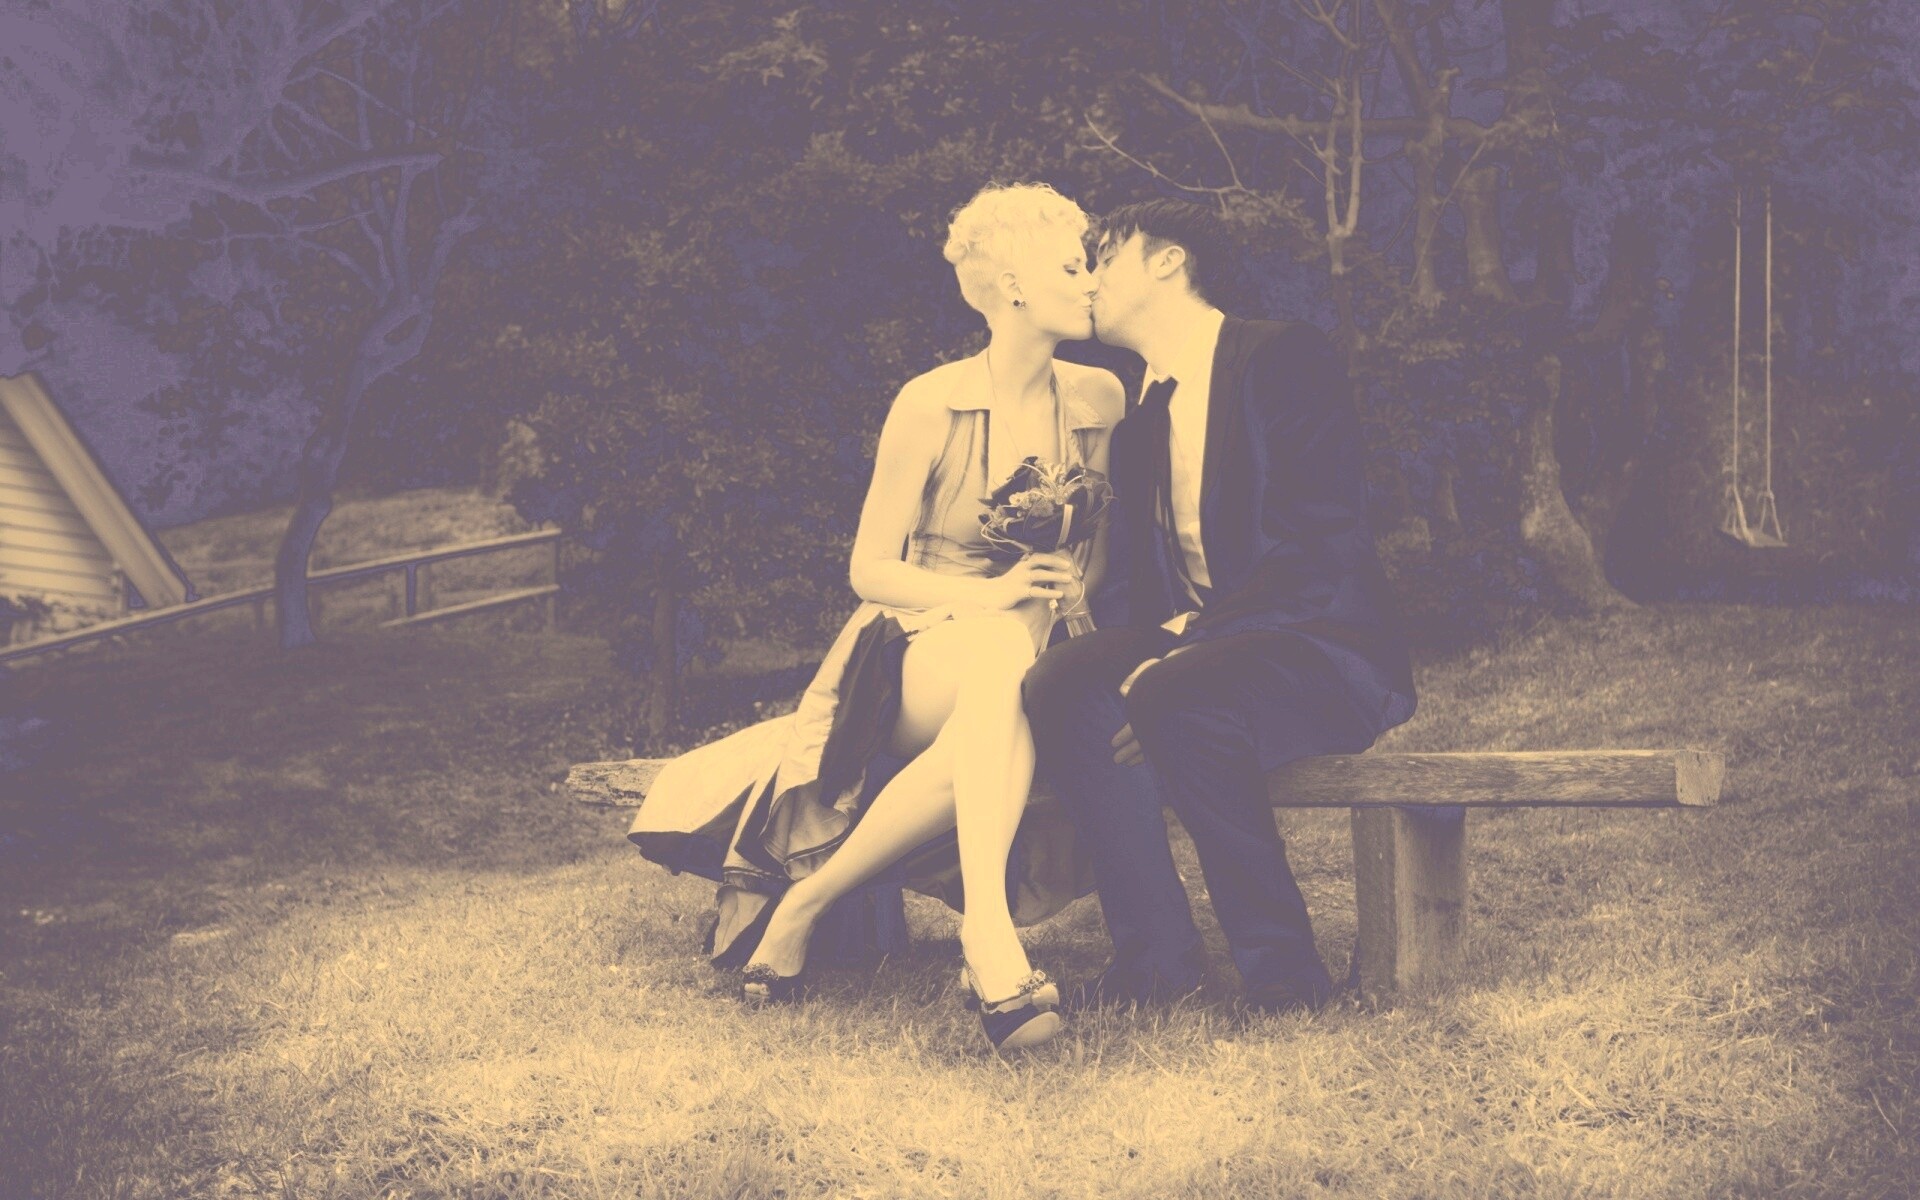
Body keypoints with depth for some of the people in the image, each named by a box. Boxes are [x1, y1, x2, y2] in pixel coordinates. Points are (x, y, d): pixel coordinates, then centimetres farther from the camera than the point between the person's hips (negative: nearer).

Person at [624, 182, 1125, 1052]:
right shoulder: (931, 407, -5)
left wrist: (1075, 595, -5)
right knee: (1002, 652, -43)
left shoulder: (1098, 401, 8)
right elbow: (869, 570, -5)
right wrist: (990, 593, -21)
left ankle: (804, 897, -31)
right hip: (918, 647, -4)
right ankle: (990, 936, -52)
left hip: (1021, 656, 4)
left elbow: (1100, 547, 19)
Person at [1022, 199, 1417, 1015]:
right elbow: (1149, 577, 14)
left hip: (1327, 650, -6)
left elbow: (1322, 542, -16)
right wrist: (1158, 642, -11)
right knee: (1061, 686, -23)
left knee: (1178, 698, -36)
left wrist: (1182, 654, -23)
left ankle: (1283, 967, -21)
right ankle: (1155, 952, -15)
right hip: (1195, 647, 6)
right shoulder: (1141, 413, 17)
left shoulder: (1283, 359, -6)